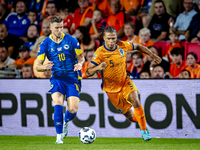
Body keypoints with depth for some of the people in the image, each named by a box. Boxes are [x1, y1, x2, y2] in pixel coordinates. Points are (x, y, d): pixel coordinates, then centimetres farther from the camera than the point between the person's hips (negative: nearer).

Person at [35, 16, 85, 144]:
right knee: (58, 104, -24)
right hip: (57, 78, 0)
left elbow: (81, 57, 8)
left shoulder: (71, 40, -1)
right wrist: (45, 67, -23)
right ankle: (59, 136, -12)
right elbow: (37, 66, 0)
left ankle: (66, 121, 27)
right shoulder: (46, 44, 1)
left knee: (73, 110, -12)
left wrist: (80, 64, -17)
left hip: (72, 78, 0)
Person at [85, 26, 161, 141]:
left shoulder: (122, 46, -10)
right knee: (131, 117, 3)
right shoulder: (99, 53, -22)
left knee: (135, 101, -28)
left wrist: (153, 56, 9)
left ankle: (144, 131, -17)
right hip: (112, 88, -2)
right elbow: (88, 73, -26)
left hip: (125, 82, 2)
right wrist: (98, 67, -46)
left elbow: (138, 47, 11)